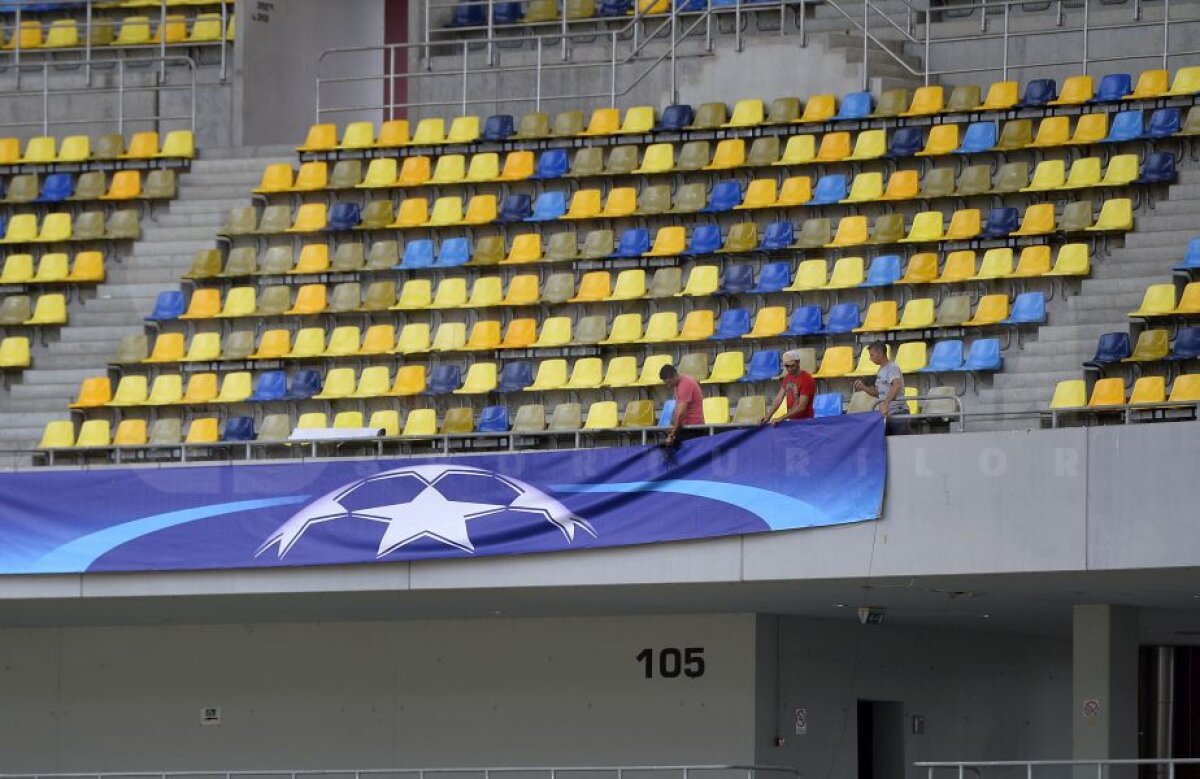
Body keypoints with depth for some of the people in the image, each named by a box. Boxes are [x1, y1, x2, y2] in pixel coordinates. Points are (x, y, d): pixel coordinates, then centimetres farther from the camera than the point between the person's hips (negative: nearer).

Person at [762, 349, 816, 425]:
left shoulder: (806, 379, -18)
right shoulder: (788, 377, 7)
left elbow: (801, 407, -22)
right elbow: (779, 398, 7)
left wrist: (781, 418, -26)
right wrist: (768, 416, -5)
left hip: (804, 420, -7)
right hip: (790, 420, 7)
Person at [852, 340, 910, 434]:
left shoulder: (892, 368, -10)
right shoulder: (881, 371, 18)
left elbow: (896, 386, -28)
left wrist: (886, 403, -38)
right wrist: (863, 388, 11)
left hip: (898, 413, -9)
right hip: (886, 414, 9)